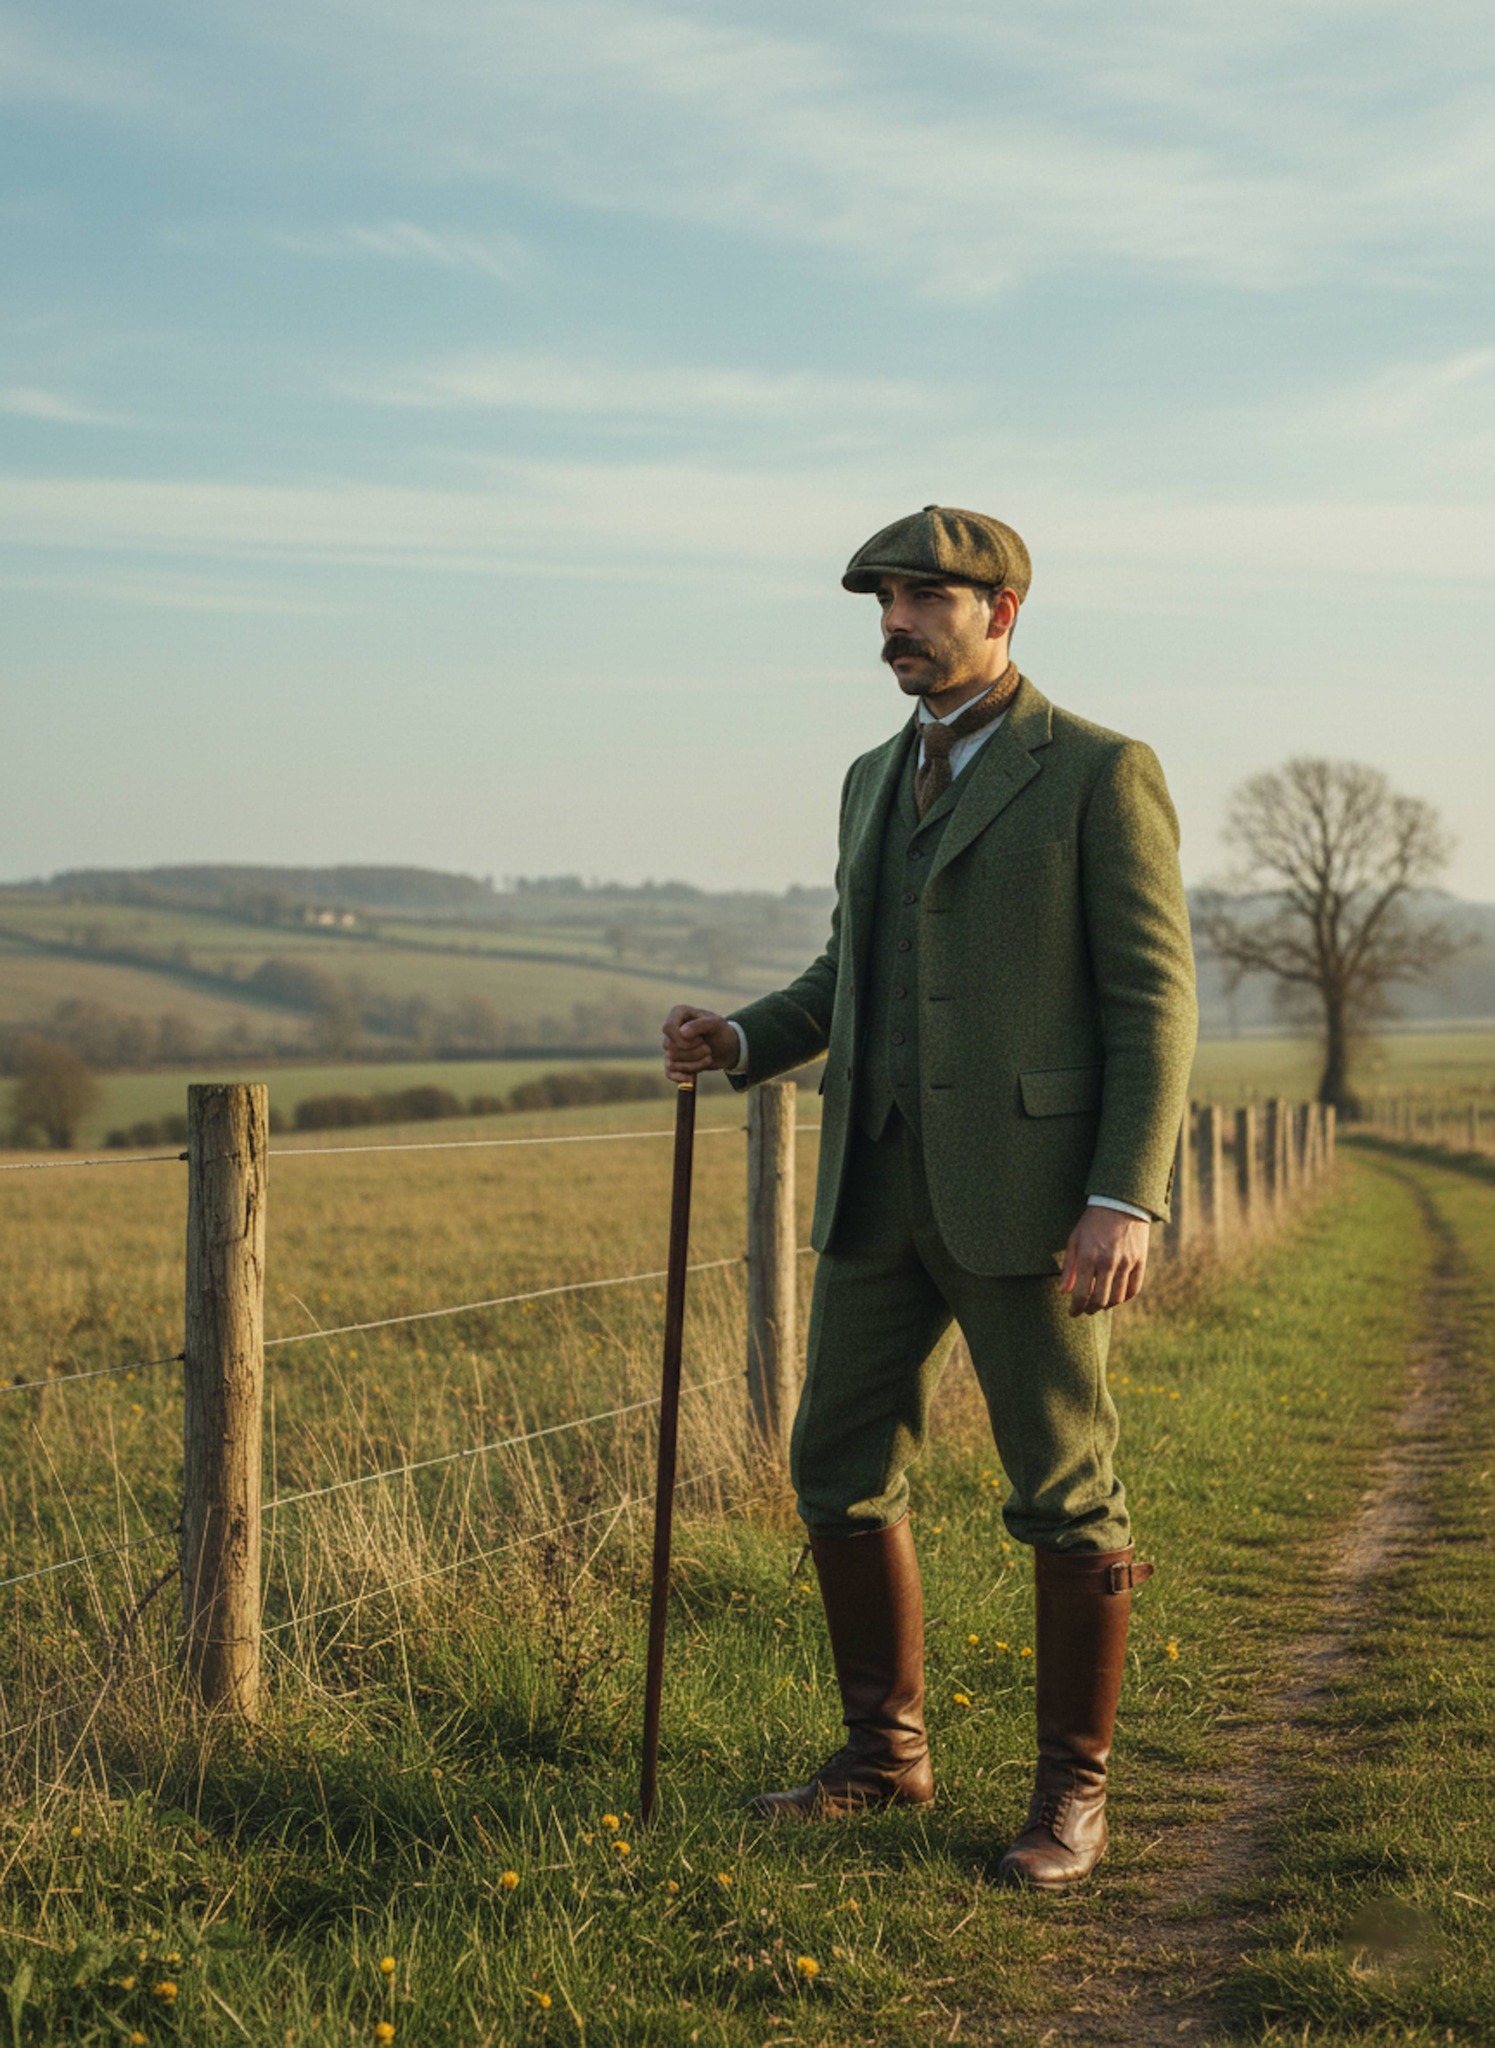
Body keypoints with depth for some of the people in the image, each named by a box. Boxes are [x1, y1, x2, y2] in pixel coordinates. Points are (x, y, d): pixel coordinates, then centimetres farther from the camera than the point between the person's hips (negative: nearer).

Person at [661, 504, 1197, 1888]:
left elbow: (1154, 1004, -10)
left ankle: (1074, 1790, 14)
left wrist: (1126, 1203, -19)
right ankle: (887, 1754, 24)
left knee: (1065, 1498, 0)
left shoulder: (1102, 774, -6)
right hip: (886, 1185, 7)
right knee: (842, 1471, 8)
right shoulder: (879, 780, 15)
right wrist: (741, 1042, 3)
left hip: (1034, 1187, -7)